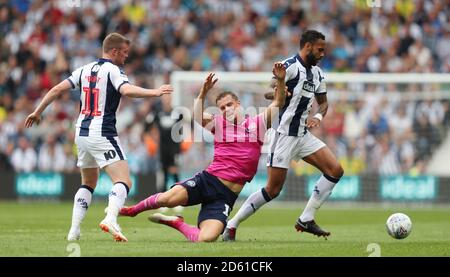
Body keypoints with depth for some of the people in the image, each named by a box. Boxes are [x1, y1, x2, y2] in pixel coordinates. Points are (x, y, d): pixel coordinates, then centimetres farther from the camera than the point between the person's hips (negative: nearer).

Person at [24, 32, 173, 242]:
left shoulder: (85, 69, 13)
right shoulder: (112, 70, -7)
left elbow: (57, 89, 12)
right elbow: (127, 90, -26)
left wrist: (37, 112, 20)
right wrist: (154, 92, -30)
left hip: (81, 133, 7)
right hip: (102, 134, -7)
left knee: (88, 183, 22)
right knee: (123, 181, -12)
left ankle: (74, 229, 13)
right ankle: (110, 219, -36)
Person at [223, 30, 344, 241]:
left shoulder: (317, 73, 12)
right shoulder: (290, 66, -13)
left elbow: (323, 102, 21)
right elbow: (269, 92, -22)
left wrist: (318, 116, -1)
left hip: (302, 134, 8)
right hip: (284, 134, -8)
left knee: (335, 170, -3)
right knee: (273, 189, -9)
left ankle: (306, 220, 3)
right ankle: (232, 225, 4)